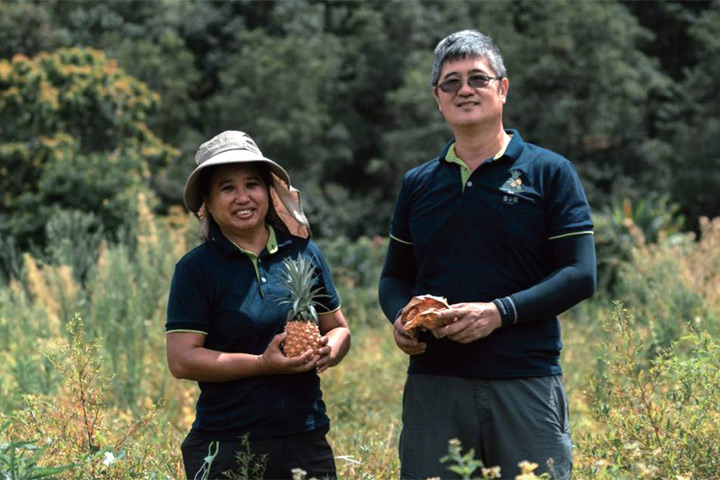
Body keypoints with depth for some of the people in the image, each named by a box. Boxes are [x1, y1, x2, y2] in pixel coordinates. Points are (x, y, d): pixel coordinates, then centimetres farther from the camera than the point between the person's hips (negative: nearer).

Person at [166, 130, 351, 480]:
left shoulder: (304, 253, 7)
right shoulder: (196, 268, -3)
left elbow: (338, 327, 17)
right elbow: (181, 359, -10)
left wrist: (329, 351, -7)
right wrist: (263, 364, -19)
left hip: (306, 440, 3)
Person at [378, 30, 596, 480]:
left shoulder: (549, 172, 2)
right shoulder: (418, 184, 14)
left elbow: (580, 275, -5)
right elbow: (395, 277, 21)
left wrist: (499, 312, -17)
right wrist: (400, 319, -2)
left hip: (526, 383, -3)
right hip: (433, 384, 3)